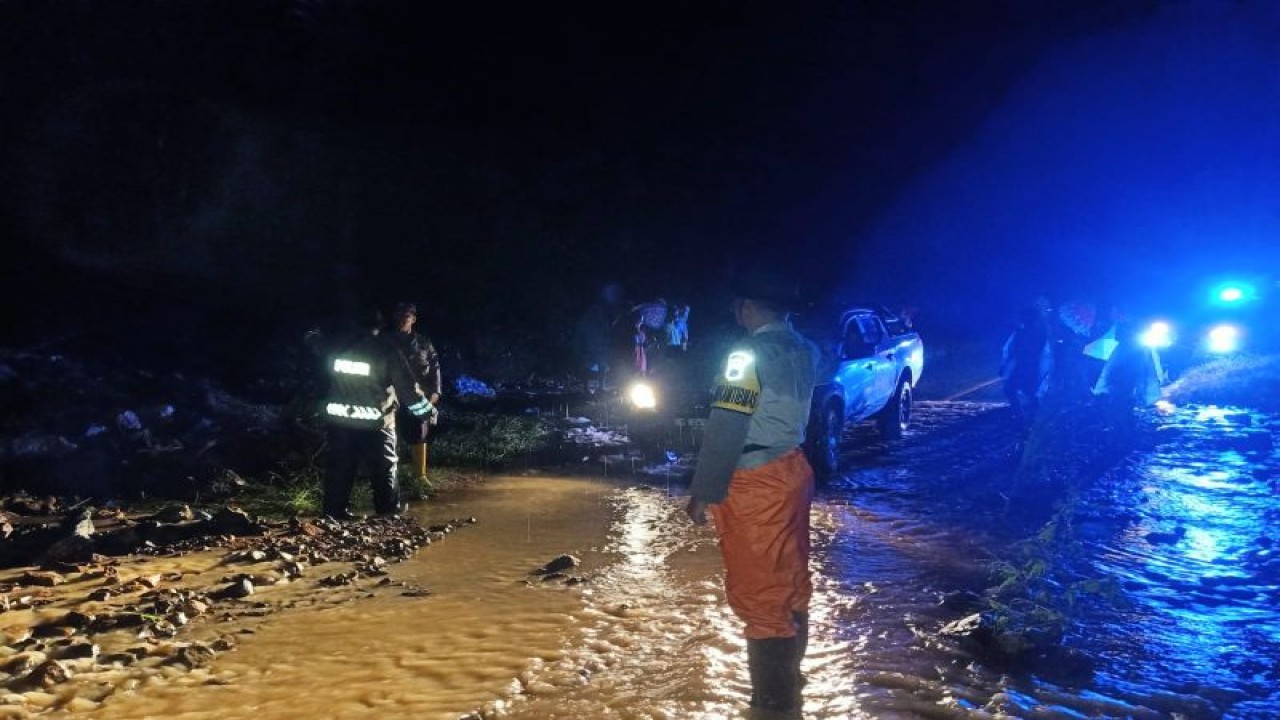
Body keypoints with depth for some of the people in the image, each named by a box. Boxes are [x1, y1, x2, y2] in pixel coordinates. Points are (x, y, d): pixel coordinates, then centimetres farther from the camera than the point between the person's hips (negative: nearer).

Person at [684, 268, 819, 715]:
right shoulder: (804, 351, 6)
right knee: (787, 583, 20)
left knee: (757, 593, 1)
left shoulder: (750, 355, -17)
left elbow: (725, 429, -19)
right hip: (792, 472, 9)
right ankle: (787, 679, 37)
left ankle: (773, 700, 9)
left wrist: (702, 491, -13)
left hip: (755, 485, -9)